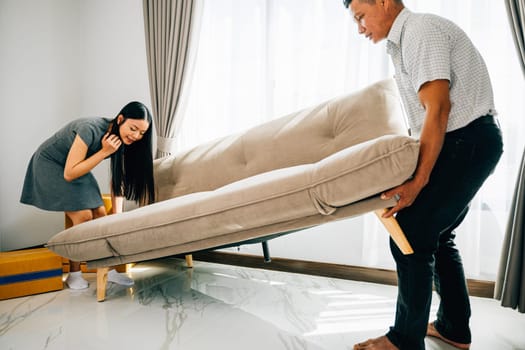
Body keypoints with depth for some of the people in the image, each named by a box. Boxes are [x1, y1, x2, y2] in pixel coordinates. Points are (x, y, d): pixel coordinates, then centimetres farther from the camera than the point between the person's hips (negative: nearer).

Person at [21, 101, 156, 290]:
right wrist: (104, 152, -35)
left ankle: (108, 269, 5)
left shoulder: (123, 140, -13)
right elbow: (69, 174, -30)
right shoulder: (91, 129, -35)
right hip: (49, 165, -7)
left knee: (100, 213, -4)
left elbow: (118, 180, -9)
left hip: (77, 168, 7)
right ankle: (74, 274, -1)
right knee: (83, 216, -16)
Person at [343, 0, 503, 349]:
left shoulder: (421, 29, -13)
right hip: (466, 142, 10)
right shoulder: (403, 40, 17)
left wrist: (418, 180, -26)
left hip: (467, 140, -10)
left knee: (412, 238, -9)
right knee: (436, 235, 15)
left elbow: (438, 108, -23)